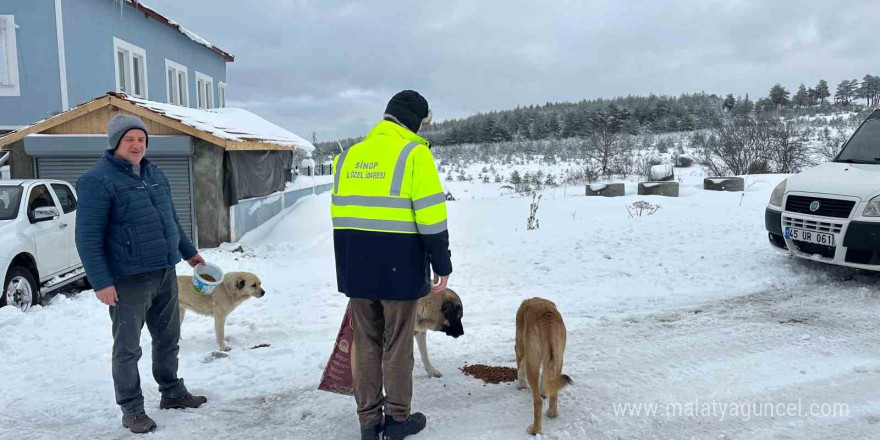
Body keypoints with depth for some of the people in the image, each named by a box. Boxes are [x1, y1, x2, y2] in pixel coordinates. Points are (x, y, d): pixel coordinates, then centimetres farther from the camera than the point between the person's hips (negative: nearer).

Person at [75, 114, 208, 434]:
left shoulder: (155, 174, 12)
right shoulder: (98, 180, -11)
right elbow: (88, 237, -14)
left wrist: (188, 252, 27)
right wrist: (101, 282, -18)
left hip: (165, 274, 7)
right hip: (128, 281, -7)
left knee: (168, 339, 18)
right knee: (128, 348, 5)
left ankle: (172, 392, 34)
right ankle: (131, 409, 18)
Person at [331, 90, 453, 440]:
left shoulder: (349, 154, 12)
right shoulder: (414, 153, -8)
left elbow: (339, 212, 14)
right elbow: (431, 217, -13)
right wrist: (442, 265, -6)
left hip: (355, 266, 6)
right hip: (399, 266, -5)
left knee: (365, 343, 14)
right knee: (397, 344, 8)